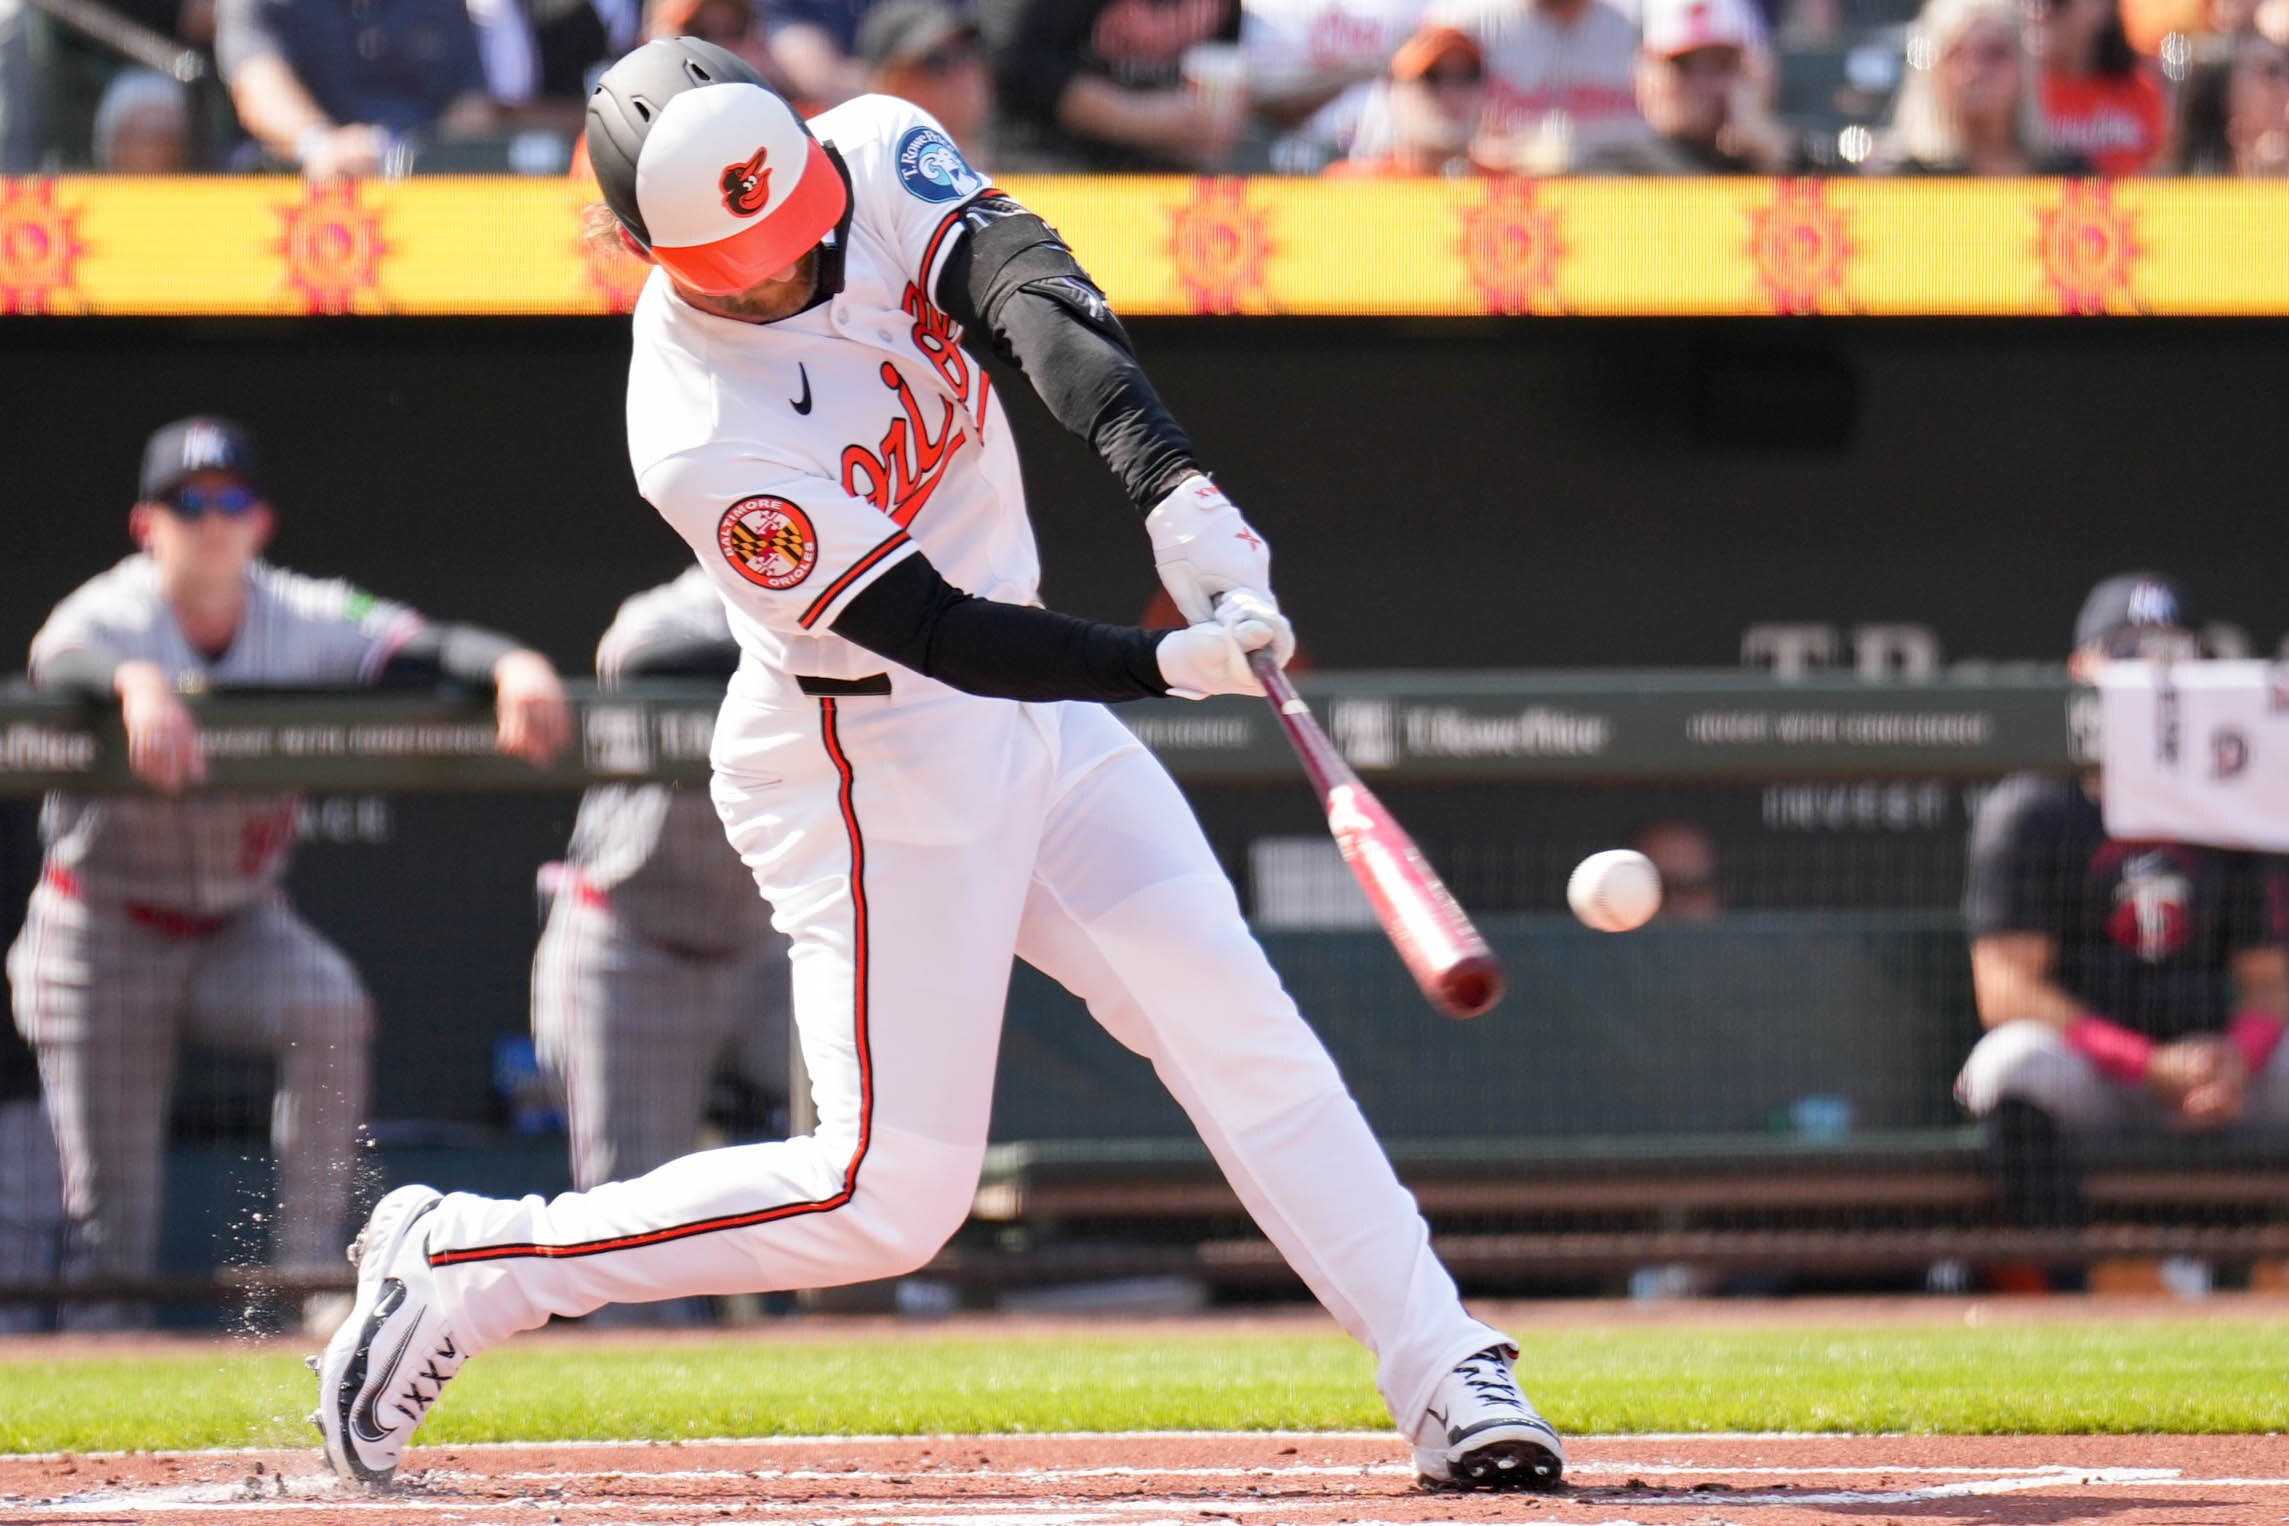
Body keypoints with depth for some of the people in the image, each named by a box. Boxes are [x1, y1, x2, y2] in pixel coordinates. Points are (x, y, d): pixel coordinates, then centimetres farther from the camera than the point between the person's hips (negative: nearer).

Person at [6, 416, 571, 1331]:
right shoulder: (112, 615, -17)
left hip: (242, 923, 2)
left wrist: (514, 665, -48)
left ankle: (307, 1262, -20)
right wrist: (137, 681, -65)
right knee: (109, 1202, -4)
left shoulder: (303, 620, -9)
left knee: (330, 1006, -29)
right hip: (104, 936, -2)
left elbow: (422, 647, -26)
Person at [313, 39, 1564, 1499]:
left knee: (1241, 1028, -3)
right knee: (888, 1197, -7)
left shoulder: (878, 158, -11)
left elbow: (1031, 288, -27)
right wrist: (1171, 663, -37)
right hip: (871, 762, -7)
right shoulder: (706, 443, -27)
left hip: (1035, 716, 7)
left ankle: (1449, 1378, -1)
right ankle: (455, 1261, 5)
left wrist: (1173, 485, -43)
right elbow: (933, 632, -27)